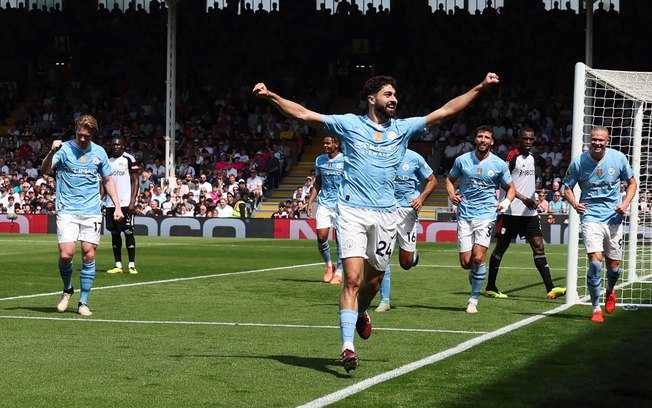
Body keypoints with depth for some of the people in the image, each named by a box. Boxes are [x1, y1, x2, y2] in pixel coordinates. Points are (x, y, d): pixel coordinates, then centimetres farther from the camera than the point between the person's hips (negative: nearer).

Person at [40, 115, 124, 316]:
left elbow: (108, 180, 18)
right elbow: (45, 170, -17)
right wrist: (52, 152, -36)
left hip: (91, 212, 2)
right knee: (66, 254, -12)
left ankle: (83, 302, 7)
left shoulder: (99, 152, 8)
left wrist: (117, 206, 10)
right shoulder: (64, 149, -3)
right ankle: (67, 290, 16)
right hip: (67, 211, -2)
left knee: (89, 255, -2)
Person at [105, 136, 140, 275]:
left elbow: (135, 181, -5)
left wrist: (133, 201, -13)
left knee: (128, 232, -6)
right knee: (114, 233, 6)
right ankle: (118, 265, 11)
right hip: (111, 204, 5)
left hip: (126, 203, -5)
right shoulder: (108, 160, 13)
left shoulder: (129, 159, -3)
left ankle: (132, 265, -3)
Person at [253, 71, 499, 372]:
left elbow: (445, 111, 11)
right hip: (352, 210, -3)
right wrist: (270, 96, -9)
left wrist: (481, 87, 6)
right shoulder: (349, 124, 4)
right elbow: (303, 114, 2)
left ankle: (360, 313, 45)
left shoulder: (403, 128, 11)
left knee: (374, 278, 12)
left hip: (385, 213, 4)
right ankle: (347, 347, -18)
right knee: (352, 279, -14)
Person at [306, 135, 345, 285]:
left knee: (340, 239, -2)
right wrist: (310, 202, 9)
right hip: (324, 203, 4)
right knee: (321, 237, -5)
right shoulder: (319, 160, 8)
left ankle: (339, 272, 8)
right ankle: (329, 265, 18)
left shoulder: (345, 160, -5)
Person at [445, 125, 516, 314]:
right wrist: (452, 195, -2)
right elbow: (449, 179, 18)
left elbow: (511, 188, 13)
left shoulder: (499, 164, 1)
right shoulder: (462, 160, 3)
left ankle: (473, 300, -3)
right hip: (465, 215, 2)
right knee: (466, 262, -4)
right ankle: (476, 272, 34)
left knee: (478, 258, -16)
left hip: (486, 215, -2)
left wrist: (506, 202, -7)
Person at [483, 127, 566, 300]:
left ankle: (550, 288, -10)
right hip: (511, 212, -7)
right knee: (501, 247, 2)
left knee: (538, 246, -3)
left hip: (529, 212, 7)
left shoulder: (532, 157, 14)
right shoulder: (512, 156, -9)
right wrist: (522, 198, -23)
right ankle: (490, 287, 13)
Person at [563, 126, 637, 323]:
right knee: (595, 261, -18)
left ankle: (610, 292, 42)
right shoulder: (579, 162, -6)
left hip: (613, 218, 2)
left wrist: (625, 204, -6)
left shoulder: (618, 158, -2)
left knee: (613, 266, 6)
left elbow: (632, 183, 10)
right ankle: (596, 309, -5)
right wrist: (574, 203, -16)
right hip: (591, 216, -2)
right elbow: (567, 187, 4)